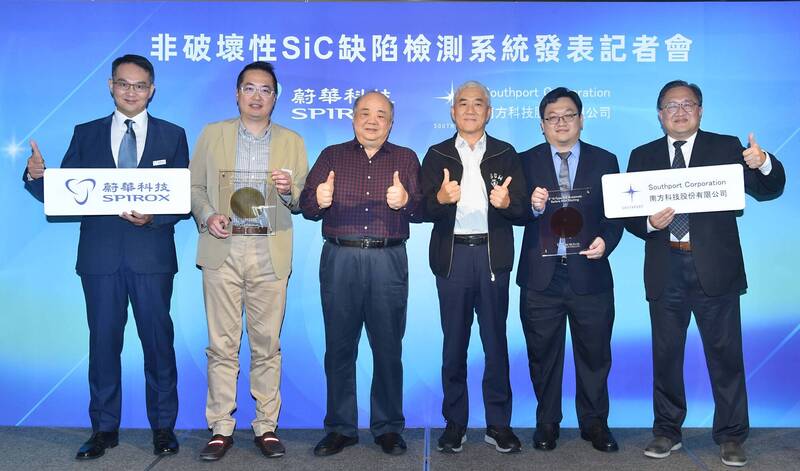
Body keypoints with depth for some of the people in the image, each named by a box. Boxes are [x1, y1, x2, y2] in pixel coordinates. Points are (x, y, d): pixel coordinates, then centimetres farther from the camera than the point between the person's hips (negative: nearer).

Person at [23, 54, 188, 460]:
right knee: (103, 340, 7)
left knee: (158, 340, 5)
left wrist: (153, 217, -17)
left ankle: (163, 427, 18)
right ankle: (104, 428, 21)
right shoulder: (86, 134, 11)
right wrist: (37, 176, -14)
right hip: (100, 254, 2)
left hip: (152, 255, -1)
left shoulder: (172, 136, 7)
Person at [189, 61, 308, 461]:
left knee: (267, 345, 4)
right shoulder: (212, 134, 12)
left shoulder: (292, 142, 12)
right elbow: (195, 186, 8)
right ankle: (221, 428, 12)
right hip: (222, 250, 0)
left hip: (270, 253, 0)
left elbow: (302, 202, 8)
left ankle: (266, 426, 13)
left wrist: (289, 190, -14)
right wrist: (206, 215, -10)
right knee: (222, 344, 2)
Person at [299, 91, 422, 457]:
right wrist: (318, 200, -20)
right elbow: (306, 207, 3)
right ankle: (340, 428, 18)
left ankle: (388, 427, 17)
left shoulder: (406, 159, 11)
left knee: (388, 348, 4)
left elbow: (422, 210, 0)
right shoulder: (331, 156, 13)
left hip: (388, 260, 0)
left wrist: (405, 201, -22)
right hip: (339, 259, 1)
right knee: (339, 347, 5)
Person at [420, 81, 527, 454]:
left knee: (495, 341, 3)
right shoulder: (437, 155, 9)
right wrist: (441, 197, -22)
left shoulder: (505, 154, 9)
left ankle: (499, 423, 14)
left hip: (493, 255, 0)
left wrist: (507, 202, -20)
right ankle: (455, 422, 17)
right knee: (454, 343, 6)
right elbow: (425, 210, -1)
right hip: (452, 255, 0)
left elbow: (523, 209, 2)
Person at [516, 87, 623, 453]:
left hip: (589, 275, 1)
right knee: (543, 355, 10)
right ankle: (547, 423, 26)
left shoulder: (605, 161, 6)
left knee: (594, 355, 10)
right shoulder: (527, 161, 4)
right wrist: (533, 206, -23)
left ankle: (594, 423, 27)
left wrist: (606, 240, -14)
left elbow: (616, 214, 4)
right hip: (541, 276, 0)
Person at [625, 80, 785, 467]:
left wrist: (764, 165, -25)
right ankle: (667, 431, 24)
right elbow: (628, 213, 5)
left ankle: (730, 436, 18)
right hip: (665, 269, 2)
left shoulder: (726, 147, 5)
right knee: (665, 353, 10)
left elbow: (767, 191, -4)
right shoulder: (642, 156, 9)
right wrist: (649, 224, -16)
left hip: (715, 267, -1)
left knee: (725, 354, 4)